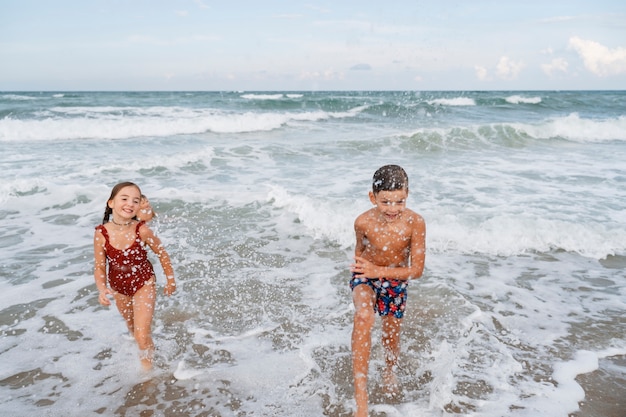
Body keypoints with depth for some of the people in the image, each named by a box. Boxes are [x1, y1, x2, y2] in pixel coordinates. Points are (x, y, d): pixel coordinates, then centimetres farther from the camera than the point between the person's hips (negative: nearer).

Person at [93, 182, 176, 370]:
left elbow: (162, 254, -11)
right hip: (119, 287, 3)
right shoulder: (101, 234, -22)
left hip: (144, 284, -3)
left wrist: (170, 280, -1)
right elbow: (99, 267, -13)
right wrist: (102, 289, -30)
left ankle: (147, 368, 15)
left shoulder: (142, 230, -26)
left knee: (142, 335, -10)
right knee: (132, 328, 26)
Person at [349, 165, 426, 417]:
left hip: (396, 281, 2)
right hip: (366, 277, -1)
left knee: (392, 334, 17)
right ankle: (360, 393, -24)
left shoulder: (415, 223, -28)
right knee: (364, 317, -31)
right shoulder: (363, 222, -26)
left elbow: (417, 270, -24)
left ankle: (389, 373, 52)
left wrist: (380, 270, -34)